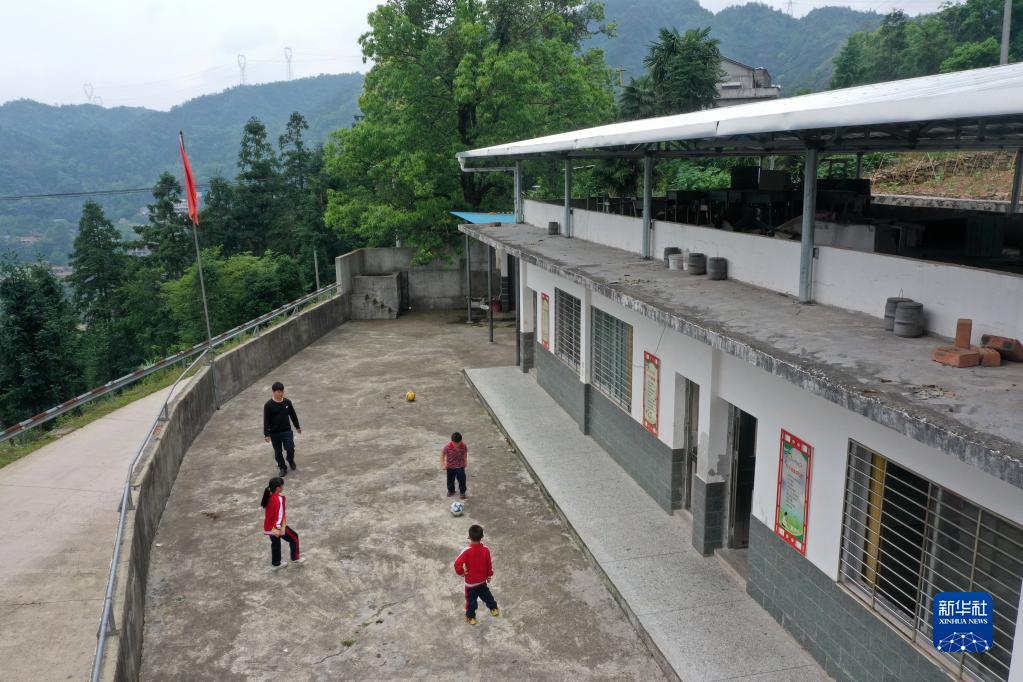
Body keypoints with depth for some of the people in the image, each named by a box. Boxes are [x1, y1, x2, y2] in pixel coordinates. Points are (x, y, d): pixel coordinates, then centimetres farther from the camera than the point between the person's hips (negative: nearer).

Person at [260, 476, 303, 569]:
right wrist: (278, 529, -29)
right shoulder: (279, 499, -26)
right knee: (294, 538, 11)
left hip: (269, 526, 8)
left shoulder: (269, 497, 0)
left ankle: (276, 563, 33)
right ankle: (295, 558, 22)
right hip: (277, 527, -8)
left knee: (275, 543, 22)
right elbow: (279, 515, -28)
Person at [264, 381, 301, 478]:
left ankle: (291, 461, 27)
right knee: (278, 452, 9)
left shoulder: (287, 402, -3)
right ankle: (282, 467, 29)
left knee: (290, 448, -4)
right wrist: (266, 434, -11)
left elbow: (293, 415, 9)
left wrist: (297, 427, 17)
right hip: (275, 433, -1)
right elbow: (266, 420, -10)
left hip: (287, 431, 1)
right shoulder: (268, 405, -12)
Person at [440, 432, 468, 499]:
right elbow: (442, 454, -12)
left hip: (460, 466, 0)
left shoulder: (463, 446, -20)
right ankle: (451, 490, 43)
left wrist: (465, 462, 7)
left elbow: (465, 453, 1)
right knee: (450, 479, 18)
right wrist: (443, 464, -13)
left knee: (462, 479, 4)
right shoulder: (447, 447, -27)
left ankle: (462, 492, 27)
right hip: (450, 466, 0)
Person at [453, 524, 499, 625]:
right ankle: (494, 609, 44)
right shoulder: (486, 549, -16)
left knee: (471, 599, 15)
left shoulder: (467, 551, -28)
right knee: (486, 594, 28)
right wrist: (489, 575, 12)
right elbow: (489, 564, -4)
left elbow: (457, 564, -31)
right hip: (482, 580, 4)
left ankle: (470, 617, 29)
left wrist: (461, 572, -12)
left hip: (470, 581, -4)